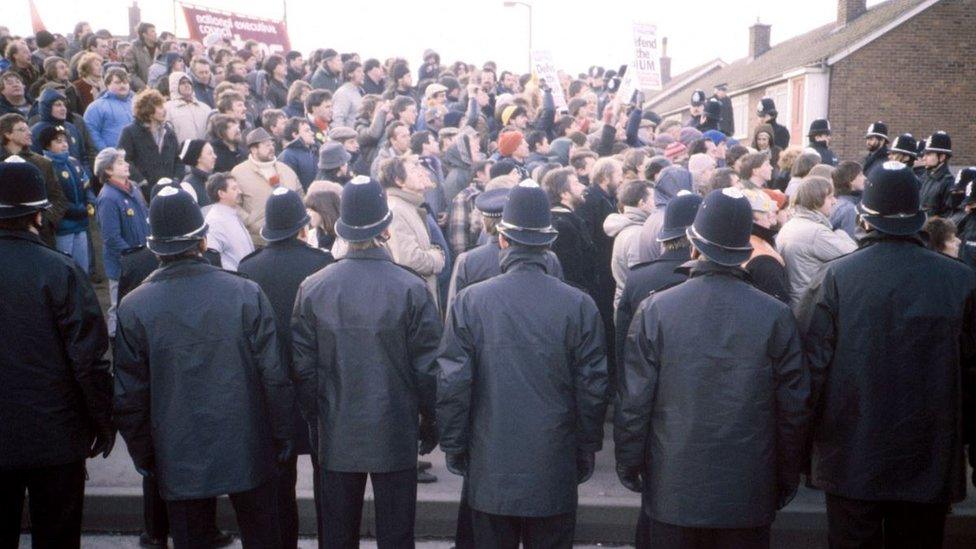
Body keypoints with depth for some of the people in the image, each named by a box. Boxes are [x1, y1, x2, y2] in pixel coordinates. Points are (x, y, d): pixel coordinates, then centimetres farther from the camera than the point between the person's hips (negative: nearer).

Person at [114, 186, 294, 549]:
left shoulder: (133, 308, -9)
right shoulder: (246, 294, -12)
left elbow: (129, 396, -4)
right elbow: (274, 377, -10)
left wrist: (142, 455, 11)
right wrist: (282, 436, 3)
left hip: (179, 460, 1)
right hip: (249, 451, 0)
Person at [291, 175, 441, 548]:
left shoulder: (313, 288, -7)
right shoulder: (411, 289, -13)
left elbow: (302, 366, -1)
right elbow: (428, 367, -9)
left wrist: (315, 420, 12)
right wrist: (430, 426, 4)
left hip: (336, 437, 2)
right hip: (395, 435, -2)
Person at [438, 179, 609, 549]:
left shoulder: (469, 301, -10)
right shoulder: (579, 305, -9)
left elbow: (452, 383, -7)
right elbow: (593, 388, -5)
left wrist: (453, 448, 5)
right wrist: (587, 451, 8)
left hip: (490, 469, 0)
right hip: (555, 470, 0)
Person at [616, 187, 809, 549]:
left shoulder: (655, 309, -10)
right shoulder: (776, 316, -7)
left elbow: (633, 400, -6)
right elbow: (794, 409, -1)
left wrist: (628, 465, 7)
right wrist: (787, 479, 12)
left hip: (671, 491, 0)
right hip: (748, 495, 1)